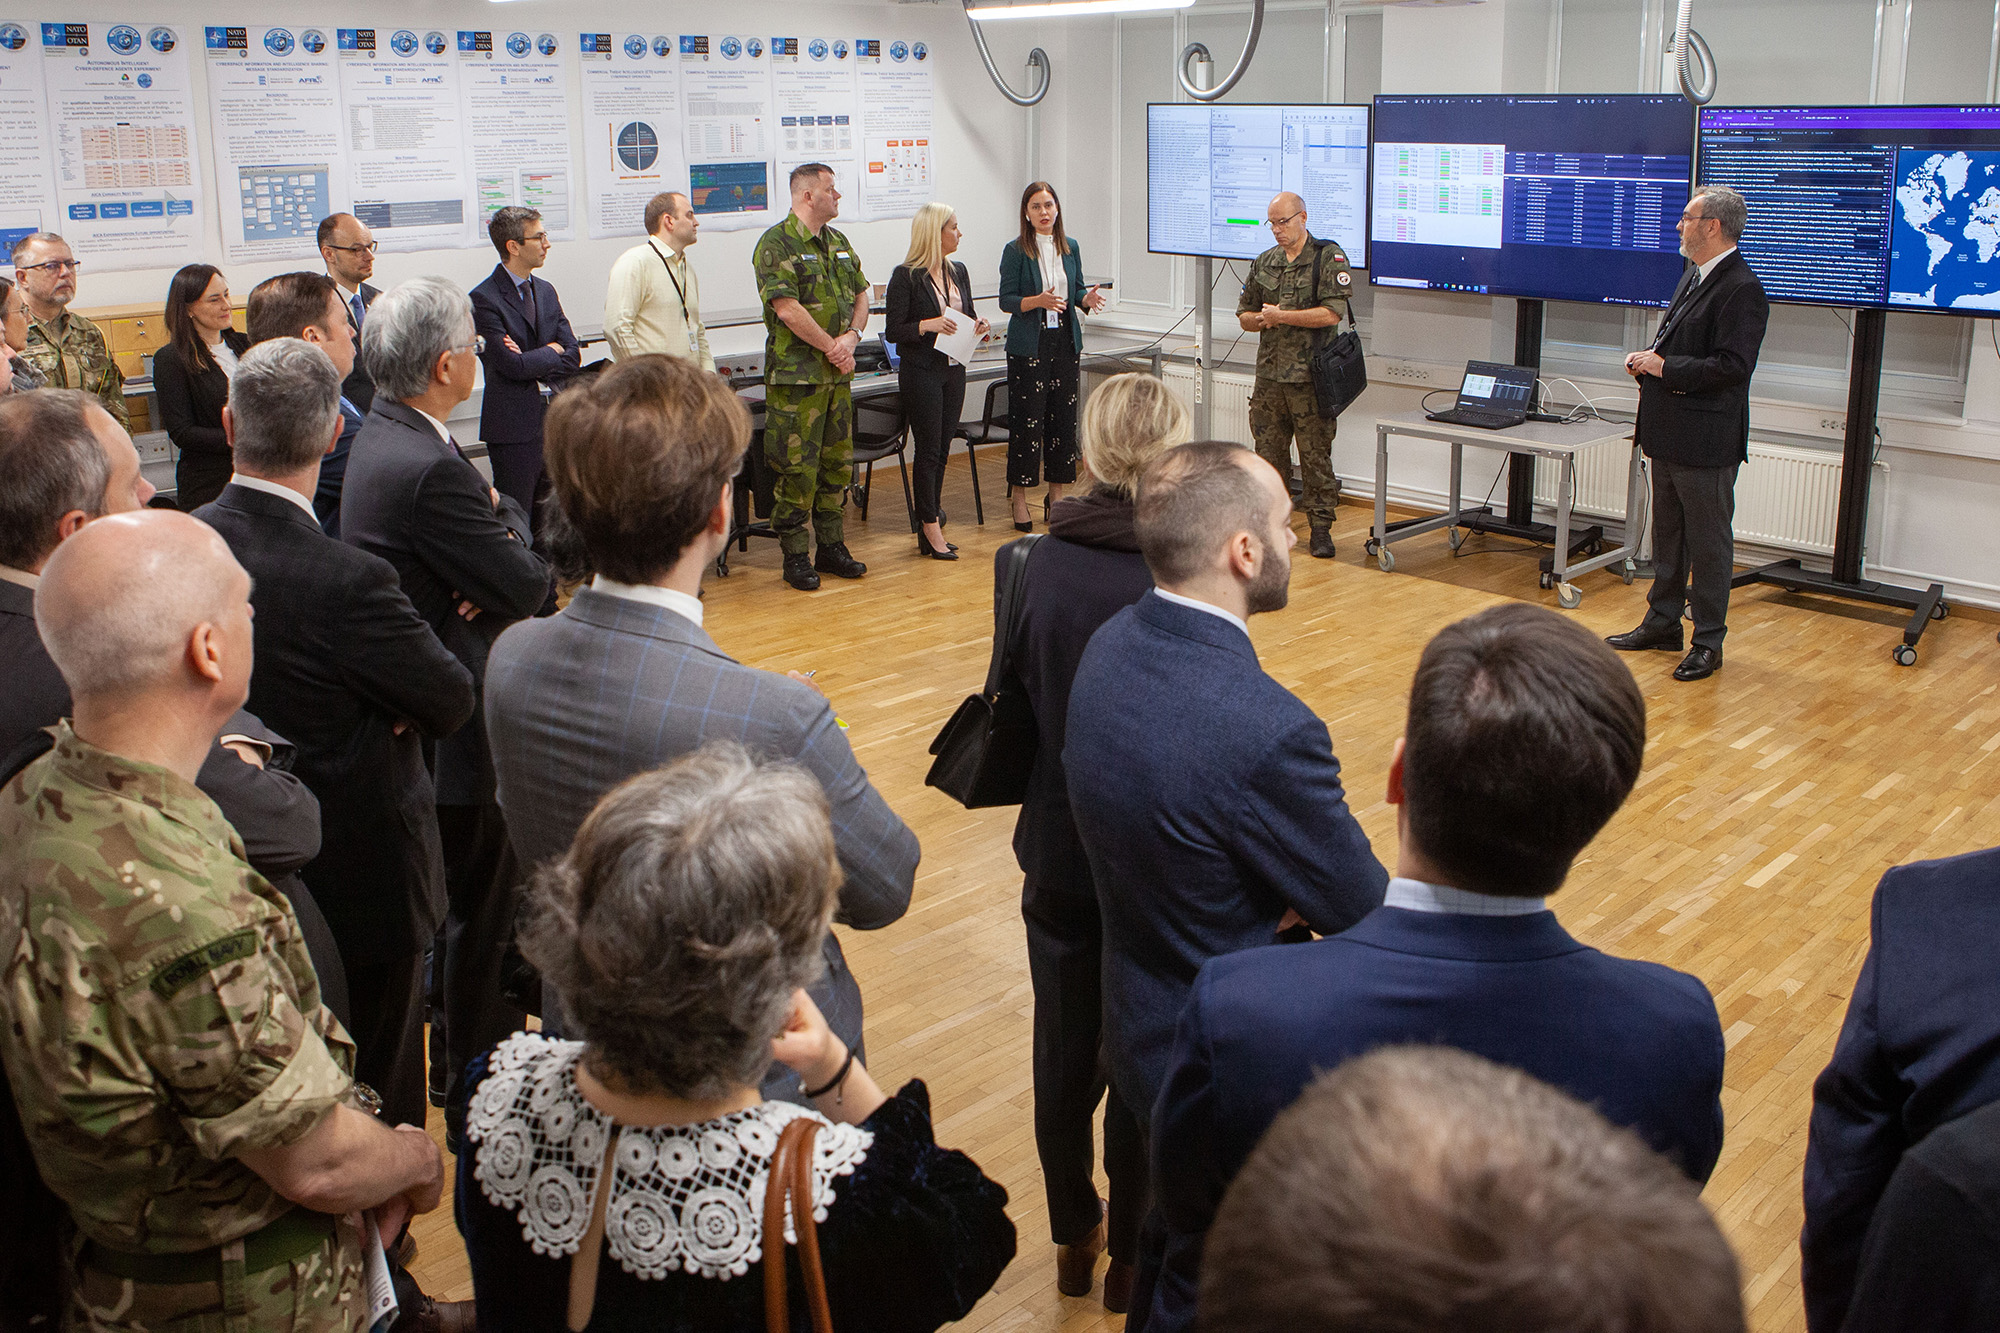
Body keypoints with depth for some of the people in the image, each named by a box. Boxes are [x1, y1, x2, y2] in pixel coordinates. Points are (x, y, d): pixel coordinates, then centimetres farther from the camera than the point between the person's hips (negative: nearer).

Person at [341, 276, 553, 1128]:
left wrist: (498, 518, -13)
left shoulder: (385, 438, 4)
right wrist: (507, 523, -5)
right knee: (481, 904, 5)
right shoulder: (428, 469, -29)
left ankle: (464, 1024, 45)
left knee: (465, 891, 27)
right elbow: (530, 584, -24)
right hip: (460, 721, -11)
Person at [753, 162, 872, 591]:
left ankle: (832, 547, 22)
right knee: (798, 467, -4)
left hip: (837, 373, 7)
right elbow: (788, 309, -18)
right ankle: (795, 556, 5)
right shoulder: (776, 244, -10)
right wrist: (832, 347, -12)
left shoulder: (839, 243, 15)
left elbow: (860, 295, 16)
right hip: (796, 374, -7)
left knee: (837, 462, 12)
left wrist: (851, 337, -3)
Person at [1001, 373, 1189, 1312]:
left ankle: (1074, 1240, 39)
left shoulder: (1027, 566, -11)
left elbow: (1014, 705, -1)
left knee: (1065, 1055, 21)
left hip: (1057, 857, 4)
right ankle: (1133, 1257, 32)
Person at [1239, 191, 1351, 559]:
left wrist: (1281, 315, -10)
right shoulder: (1263, 263, 15)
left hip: (1310, 377, -5)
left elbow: (1331, 313, -14)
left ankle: (1320, 527, 6)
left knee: (1316, 455, -2)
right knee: (1268, 453, 9)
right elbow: (1244, 316, 20)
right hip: (1269, 374, 5)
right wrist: (1263, 320, -3)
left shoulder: (1328, 258, -3)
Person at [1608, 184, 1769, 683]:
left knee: (1709, 543, 1)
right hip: (1669, 435, 10)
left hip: (1706, 441, -10)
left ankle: (1708, 642, 10)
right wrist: (1648, 358, 3)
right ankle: (1662, 623, 31)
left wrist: (1665, 367, -18)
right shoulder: (1693, 276, 13)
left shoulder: (1741, 290, -17)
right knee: (1667, 534, 19)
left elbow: (1732, 366, -24)